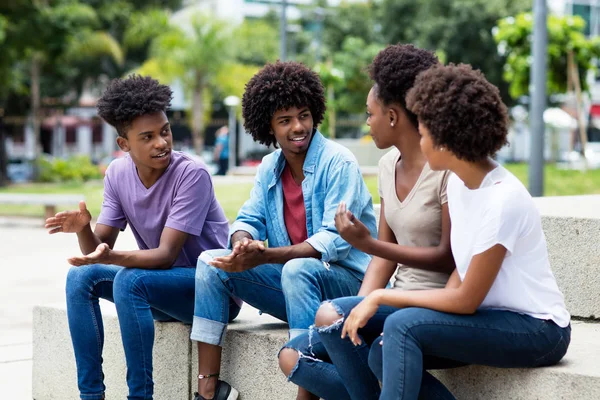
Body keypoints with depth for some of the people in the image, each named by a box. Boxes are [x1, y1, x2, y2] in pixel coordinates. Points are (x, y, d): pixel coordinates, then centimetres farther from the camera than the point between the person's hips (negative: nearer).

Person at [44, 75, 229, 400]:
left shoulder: (192, 175, -21)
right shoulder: (118, 173, -2)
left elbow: (166, 255, -24)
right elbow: (99, 247, -3)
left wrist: (112, 257, -41)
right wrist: (83, 229, -26)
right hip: (159, 282, 7)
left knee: (129, 281, -30)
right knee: (80, 277, -10)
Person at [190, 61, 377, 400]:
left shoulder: (338, 163, -14)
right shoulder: (270, 167, 8)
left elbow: (335, 241, -23)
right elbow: (249, 221, 7)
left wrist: (263, 257, -31)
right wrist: (244, 244, -20)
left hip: (347, 281, -7)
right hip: (293, 281, 7)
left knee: (298, 270, -37)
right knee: (211, 262, -5)